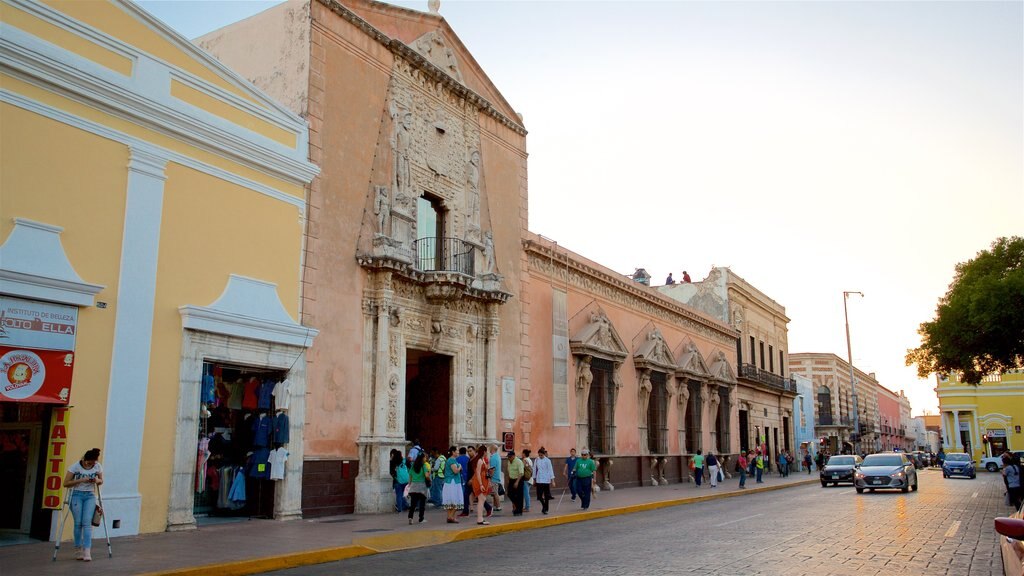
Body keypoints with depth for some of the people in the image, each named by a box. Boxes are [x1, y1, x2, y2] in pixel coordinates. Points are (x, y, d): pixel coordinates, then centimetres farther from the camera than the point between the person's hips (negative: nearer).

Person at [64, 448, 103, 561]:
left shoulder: (98, 467, -3)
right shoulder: (75, 467, -11)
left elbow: (101, 480, 11)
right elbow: (66, 483, -10)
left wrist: (97, 481, -12)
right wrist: (81, 480, -21)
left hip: (90, 496, 1)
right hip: (77, 495, -1)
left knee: (87, 522, -10)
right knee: (78, 523, -3)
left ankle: (87, 551, -14)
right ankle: (78, 550, 12)